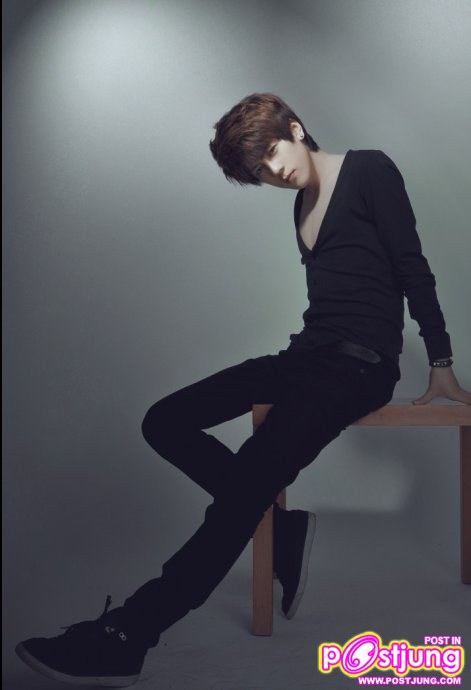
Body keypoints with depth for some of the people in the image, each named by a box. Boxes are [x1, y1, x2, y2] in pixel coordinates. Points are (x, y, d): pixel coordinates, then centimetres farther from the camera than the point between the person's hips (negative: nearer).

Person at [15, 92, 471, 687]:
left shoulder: (369, 169, -1)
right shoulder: (302, 204, 19)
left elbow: (413, 268, -3)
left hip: (360, 364, -8)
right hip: (309, 354, 9)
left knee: (249, 476, -28)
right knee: (164, 423, -2)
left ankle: (126, 636, -28)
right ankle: (282, 527, -6)